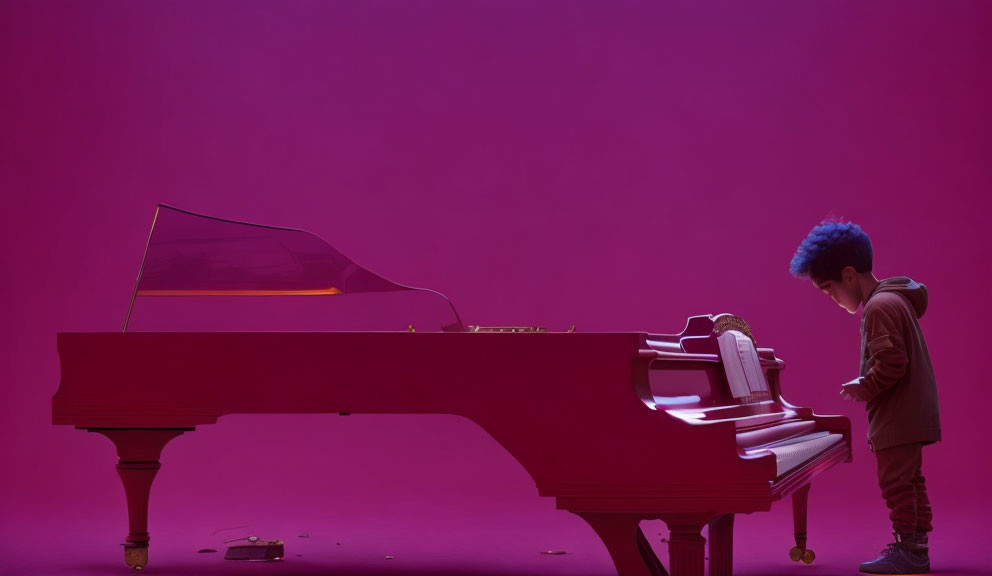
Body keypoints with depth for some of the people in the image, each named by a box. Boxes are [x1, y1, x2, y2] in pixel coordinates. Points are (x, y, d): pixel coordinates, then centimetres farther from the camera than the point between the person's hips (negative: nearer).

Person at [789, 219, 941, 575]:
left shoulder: (879, 307, -19)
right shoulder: (895, 298, 14)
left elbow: (891, 362, -26)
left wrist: (864, 388, -13)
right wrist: (867, 385, 11)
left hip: (897, 415, -11)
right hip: (913, 411, 11)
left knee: (896, 481, -5)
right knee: (910, 479, 16)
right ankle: (915, 543, 24)